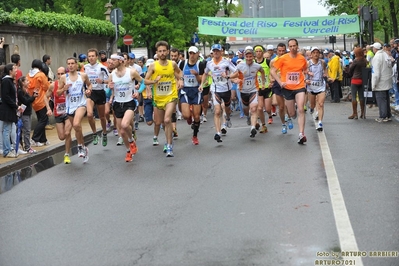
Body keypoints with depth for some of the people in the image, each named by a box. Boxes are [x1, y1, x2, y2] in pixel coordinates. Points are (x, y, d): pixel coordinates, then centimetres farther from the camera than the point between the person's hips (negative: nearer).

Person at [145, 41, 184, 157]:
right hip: (158, 98, 2)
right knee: (159, 122, 15)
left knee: (167, 120, -21)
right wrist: (154, 81, -24)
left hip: (171, 96, -2)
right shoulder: (153, 66, -8)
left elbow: (179, 72, 18)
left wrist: (180, 80, -1)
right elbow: (146, 81, -5)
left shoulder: (173, 64, -4)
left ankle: (169, 147, -14)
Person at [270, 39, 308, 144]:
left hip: (300, 87, 0)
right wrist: (280, 82, -13)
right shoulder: (283, 58, -6)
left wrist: (305, 78, 5)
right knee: (292, 114, 9)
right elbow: (272, 71, -4)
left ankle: (301, 134, -16)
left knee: (301, 110, -16)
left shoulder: (302, 58, 2)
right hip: (287, 88, 0)